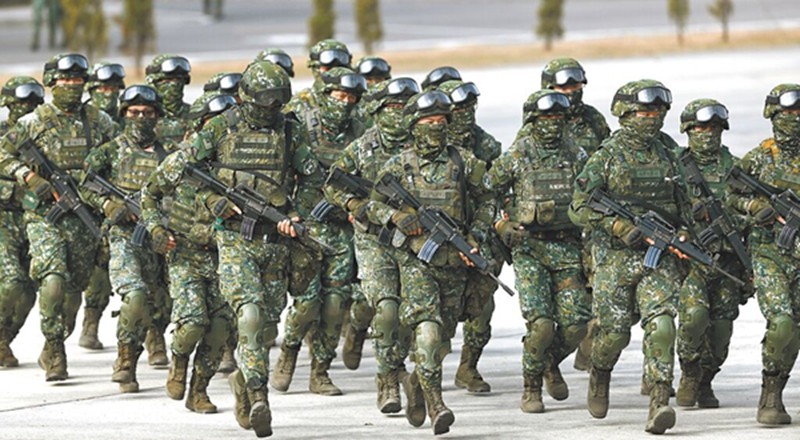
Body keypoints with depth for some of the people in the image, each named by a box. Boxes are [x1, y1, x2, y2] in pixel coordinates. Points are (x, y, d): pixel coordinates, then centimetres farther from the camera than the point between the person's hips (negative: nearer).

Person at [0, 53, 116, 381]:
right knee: (53, 279, -19)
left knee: (75, 285, 8)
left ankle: (54, 348, 25)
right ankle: (54, 353, -11)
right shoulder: (35, 122, -2)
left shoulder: (98, 121, 8)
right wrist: (31, 178, -14)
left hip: (84, 215, 4)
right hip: (44, 215, -4)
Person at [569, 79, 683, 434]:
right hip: (616, 257, -3)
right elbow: (579, 208, -7)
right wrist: (620, 227, -17)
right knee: (615, 331, 2)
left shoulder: (667, 153, 9)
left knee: (661, 323, -16)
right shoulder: (607, 157, -5)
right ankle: (599, 375, 36)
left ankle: (659, 402, -21)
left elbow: (679, 201, 23)